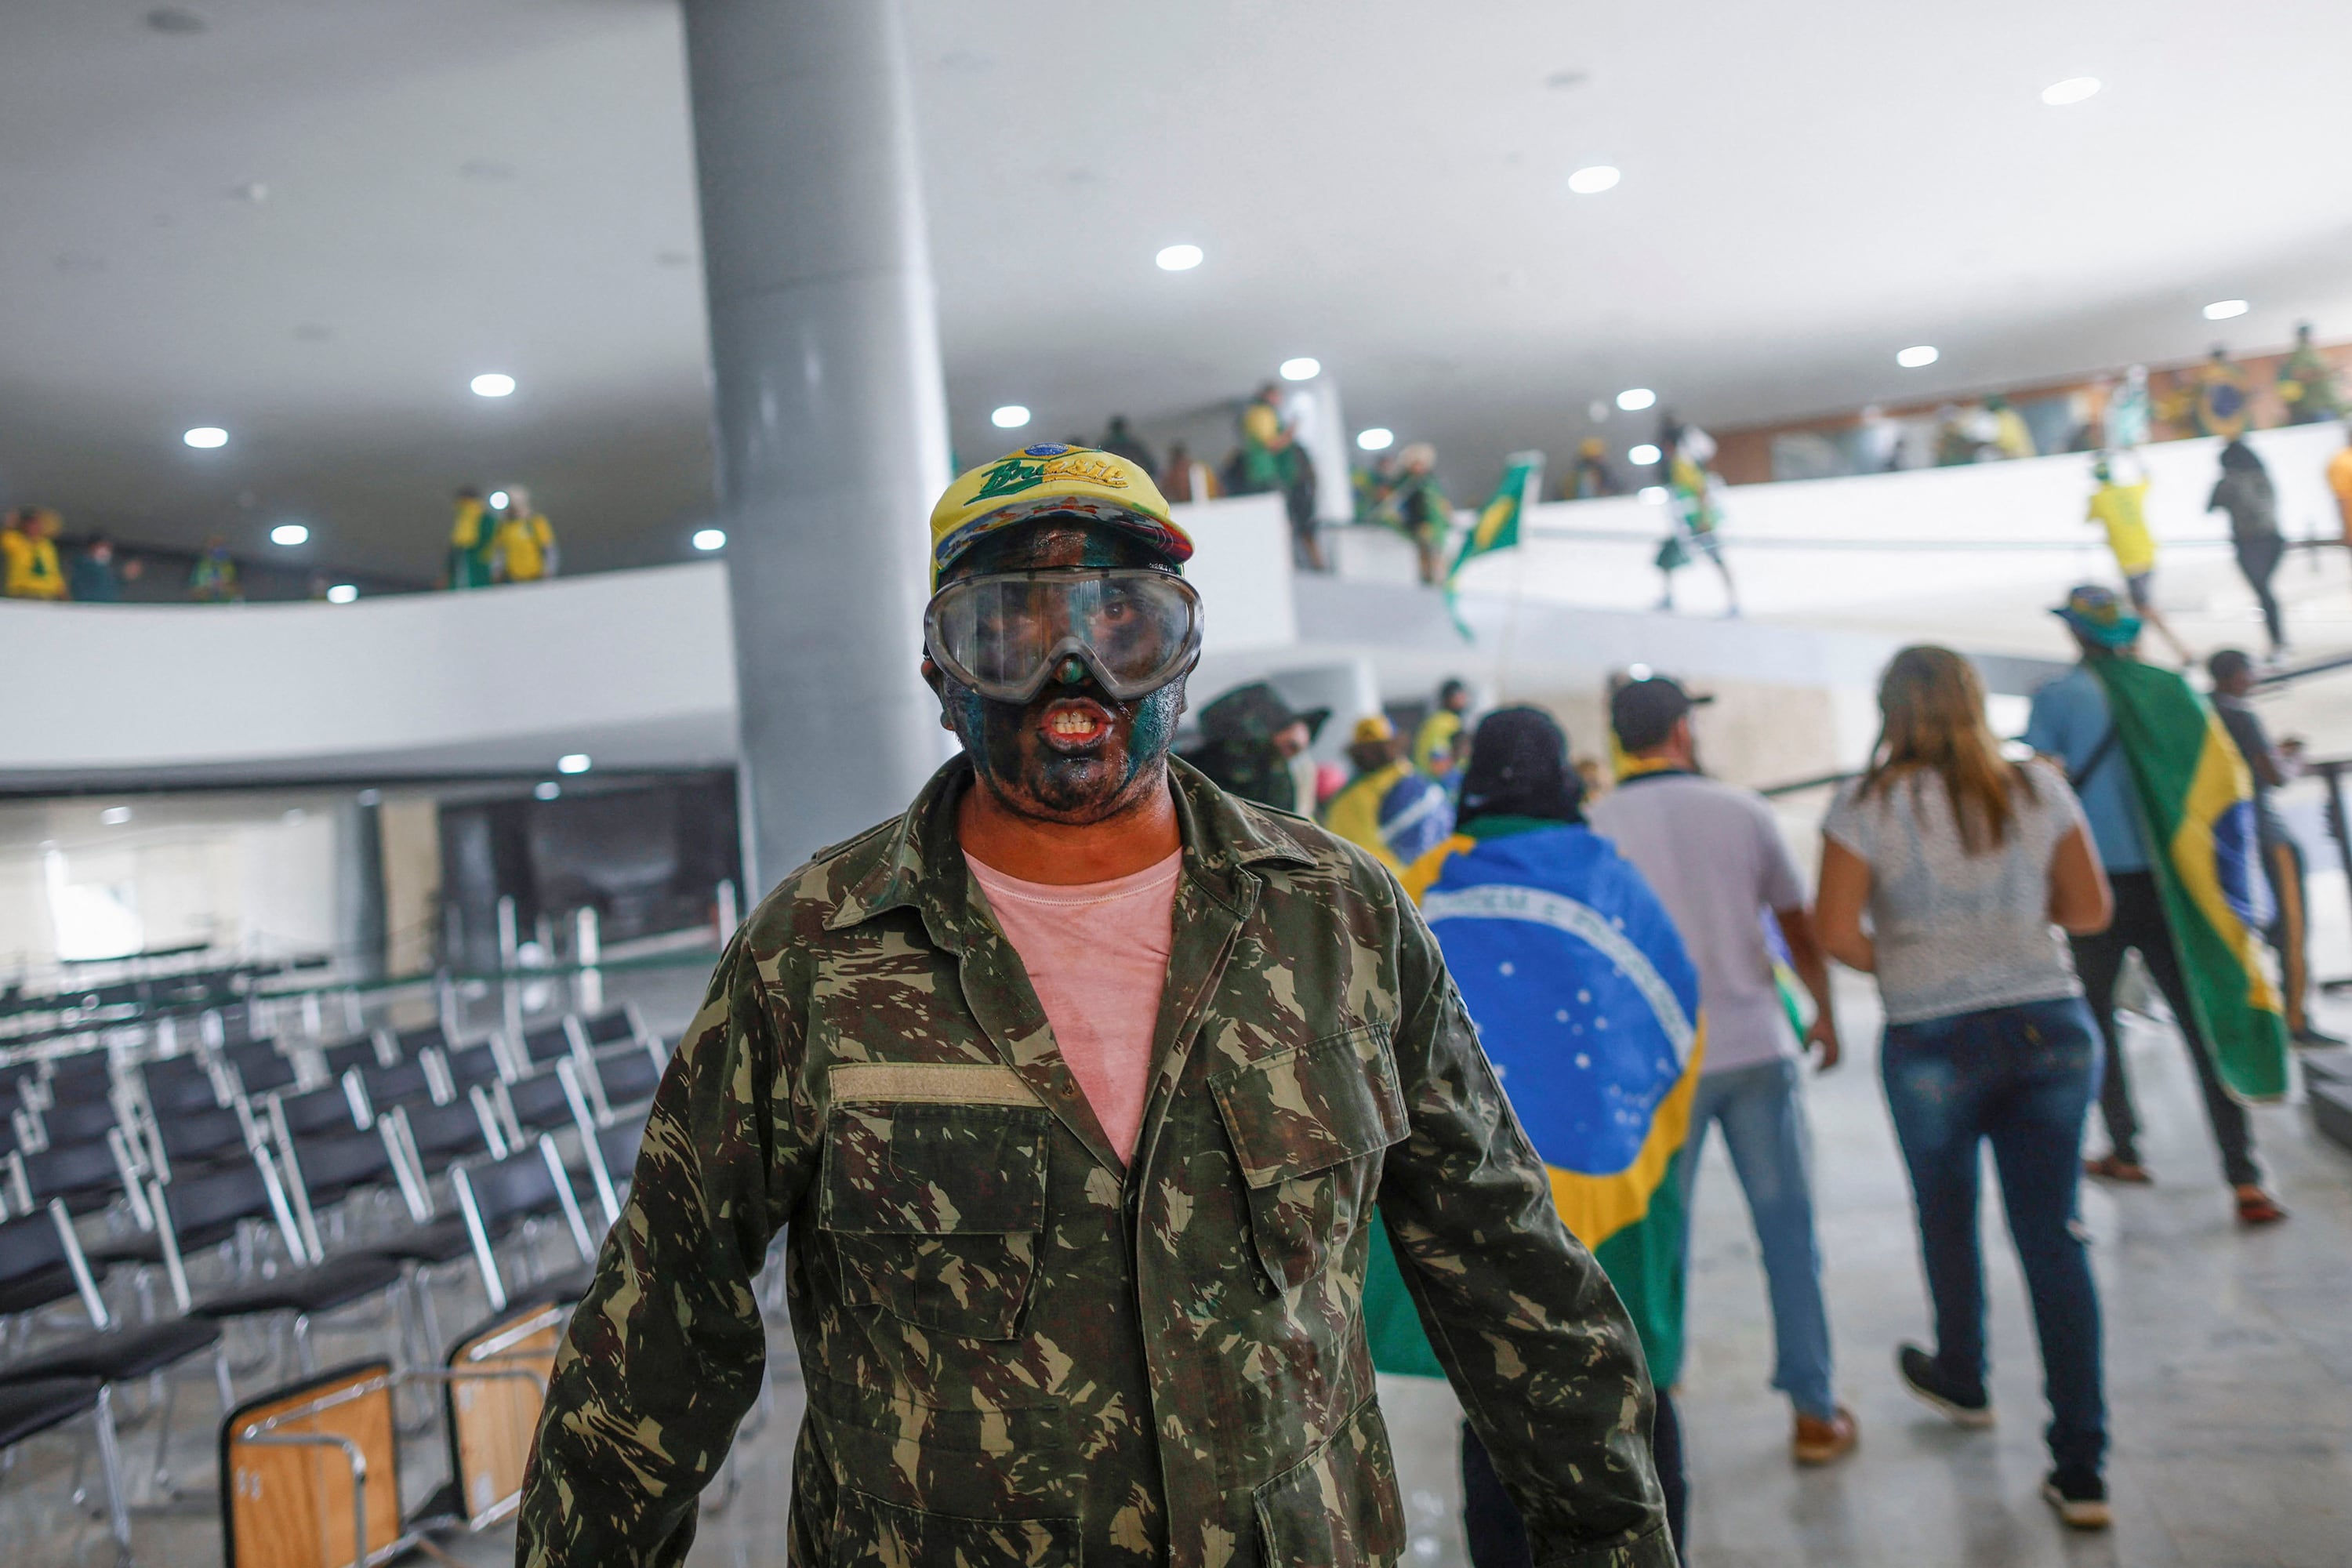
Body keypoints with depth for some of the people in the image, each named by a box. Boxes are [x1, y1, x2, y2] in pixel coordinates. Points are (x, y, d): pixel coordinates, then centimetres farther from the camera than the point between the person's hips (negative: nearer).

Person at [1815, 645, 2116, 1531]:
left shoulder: (1868, 807, -7)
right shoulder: (2038, 789, 2)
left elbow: (1836, 934, -12)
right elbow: (2090, 910, 7)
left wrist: (1902, 967, 6)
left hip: (1934, 1044, -2)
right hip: (2051, 1027, 2)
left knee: (1948, 1220, 21)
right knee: (2055, 1238, 7)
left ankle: (1962, 1382, 44)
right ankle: (2082, 1469, 9)